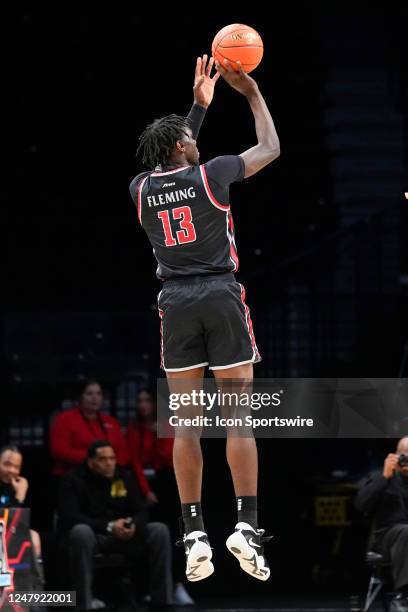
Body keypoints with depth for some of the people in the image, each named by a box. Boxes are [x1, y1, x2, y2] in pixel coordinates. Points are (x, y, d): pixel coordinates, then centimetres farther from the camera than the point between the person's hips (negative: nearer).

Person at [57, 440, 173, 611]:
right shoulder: (73, 480, -10)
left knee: (159, 531, -15)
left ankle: (162, 597, -15)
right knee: (81, 532, -40)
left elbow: (141, 511, 3)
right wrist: (109, 526, -30)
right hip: (90, 535, -5)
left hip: (121, 535, 5)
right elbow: (70, 517, -22)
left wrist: (134, 525, -23)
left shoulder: (125, 477, 5)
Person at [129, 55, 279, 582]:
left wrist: (201, 104, 33)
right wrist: (252, 94, 20)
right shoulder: (209, 175, -5)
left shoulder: (141, 188, 7)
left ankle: (194, 536, -2)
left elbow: (172, 163, 29)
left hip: (176, 302, 3)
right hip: (222, 298, -3)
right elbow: (270, 149, 9)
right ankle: (247, 526, -10)